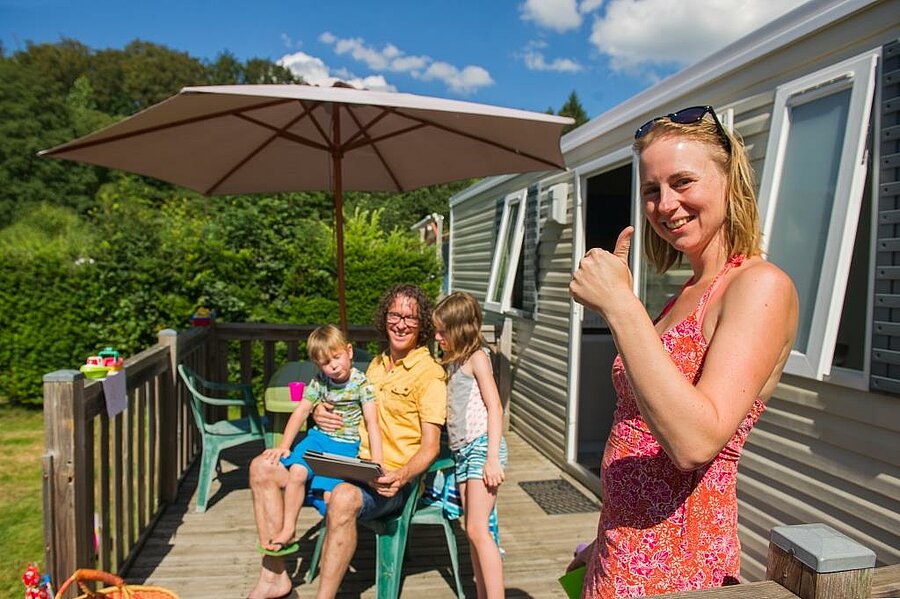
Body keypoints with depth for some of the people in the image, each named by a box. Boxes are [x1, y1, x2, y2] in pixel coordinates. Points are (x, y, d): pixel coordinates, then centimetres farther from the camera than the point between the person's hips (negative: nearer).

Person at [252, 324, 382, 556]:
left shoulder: (361, 383, -11)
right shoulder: (319, 381, 2)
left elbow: (372, 423, -15)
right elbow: (301, 412, 6)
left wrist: (377, 463, -23)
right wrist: (283, 446, -1)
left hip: (346, 444, -3)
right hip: (318, 437, 4)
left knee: (331, 495, -21)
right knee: (297, 471, -23)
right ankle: (287, 529, -5)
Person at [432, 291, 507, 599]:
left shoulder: (476, 357, -7)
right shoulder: (452, 362, 17)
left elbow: (494, 407, -13)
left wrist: (493, 458, -18)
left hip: (481, 446, -8)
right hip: (461, 451, 8)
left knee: (477, 529, -12)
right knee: (473, 531, 9)